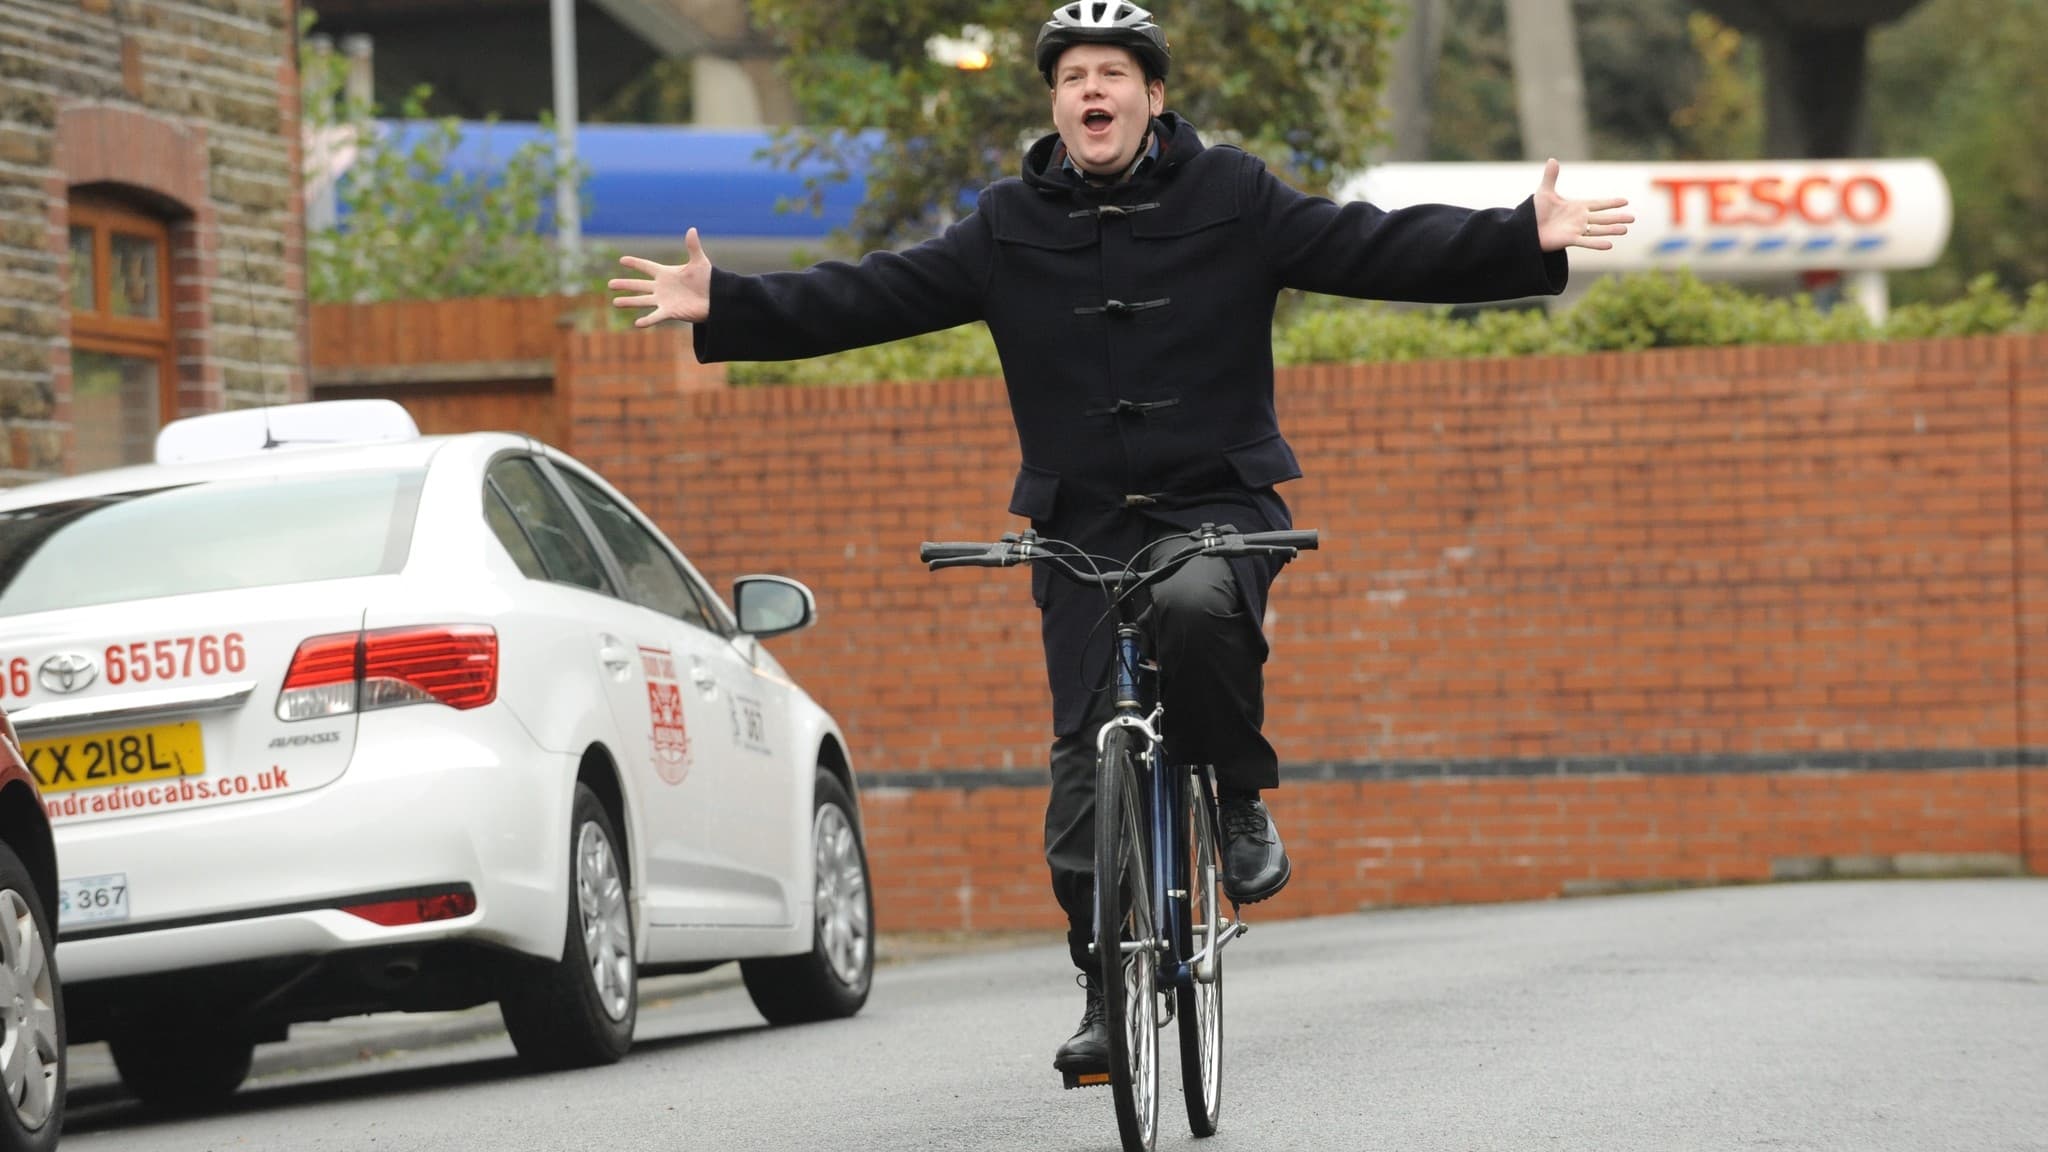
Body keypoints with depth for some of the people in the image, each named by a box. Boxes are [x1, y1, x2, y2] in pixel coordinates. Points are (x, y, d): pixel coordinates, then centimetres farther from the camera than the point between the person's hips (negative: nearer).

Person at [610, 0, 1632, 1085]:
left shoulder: (1233, 200, 0)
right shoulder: (1010, 227, 6)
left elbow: (1379, 250, -5)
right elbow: (870, 297, 4)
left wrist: (1525, 243, -16)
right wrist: (725, 309, -5)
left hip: (1217, 502, -2)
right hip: (1083, 524, 2)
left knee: (1194, 607, -36)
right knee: (1086, 760, -4)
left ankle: (1242, 802, -12)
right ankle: (1107, 987, 7)